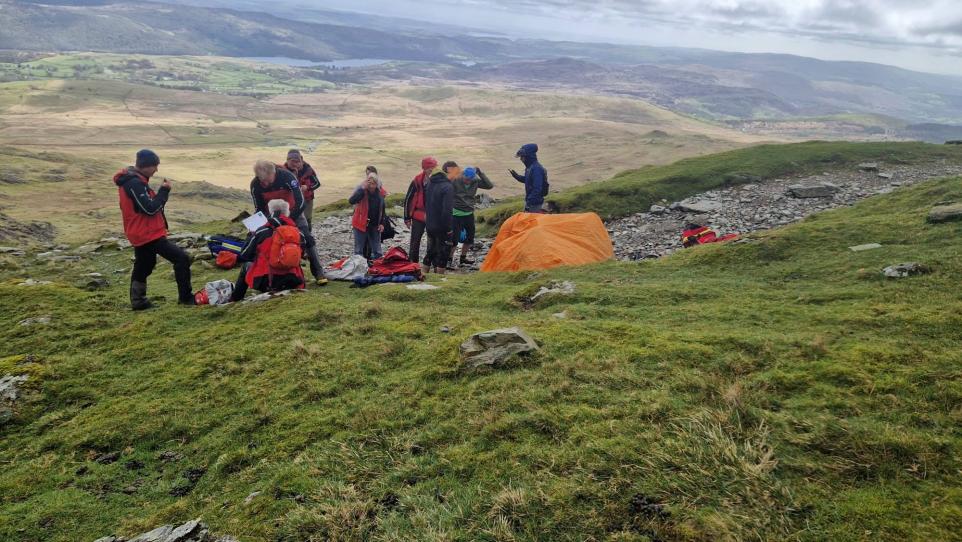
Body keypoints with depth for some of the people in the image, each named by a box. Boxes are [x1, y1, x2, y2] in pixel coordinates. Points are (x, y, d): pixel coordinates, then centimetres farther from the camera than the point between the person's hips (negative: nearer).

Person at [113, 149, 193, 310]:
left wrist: (160, 193, 3)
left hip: (141, 234, 11)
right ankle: (185, 297, -6)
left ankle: (138, 301, 27)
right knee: (181, 258, -11)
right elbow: (150, 208, -22)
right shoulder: (135, 183, -20)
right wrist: (164, 191, -13)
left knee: (142, 266, 19)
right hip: (148, 234, -11)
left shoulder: (131, 180, 12)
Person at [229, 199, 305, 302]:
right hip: (292, 284, 1)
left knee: (246, 266, 29)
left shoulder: (261, 232, -6)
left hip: (264, 283, -1)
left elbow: (244, 256, 5)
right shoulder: (298, 232, -1)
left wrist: (250, 238, 22)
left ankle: (234, 299, 37)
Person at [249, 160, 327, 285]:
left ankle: (319, 273, -5)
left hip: (293, 211, -3)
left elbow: (300, 202, -30)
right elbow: (259, 209, -9)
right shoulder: (255, 185, -22)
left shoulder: (286, 176, -33)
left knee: (307, 238, -12)